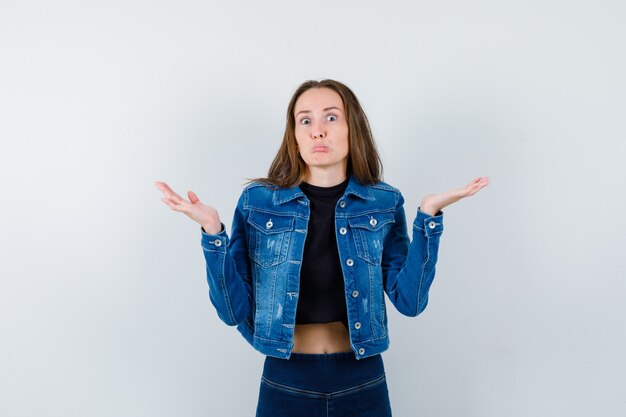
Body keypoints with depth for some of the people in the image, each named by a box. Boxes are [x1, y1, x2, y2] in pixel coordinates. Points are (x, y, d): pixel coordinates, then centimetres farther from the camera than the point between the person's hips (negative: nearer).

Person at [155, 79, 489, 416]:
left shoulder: (384, 202, -4)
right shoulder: (258, 201, -7)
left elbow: (410, 301, -8)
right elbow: (235, 309, -8)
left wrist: (428, 215, -15)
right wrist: (212, 230, -20)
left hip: (363, 382, 1)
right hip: (285, 383, -1)